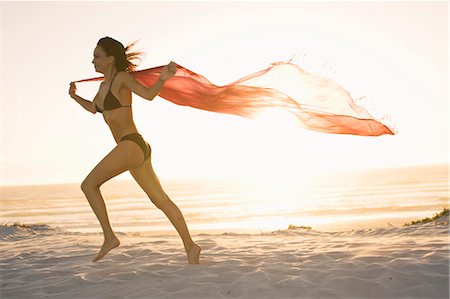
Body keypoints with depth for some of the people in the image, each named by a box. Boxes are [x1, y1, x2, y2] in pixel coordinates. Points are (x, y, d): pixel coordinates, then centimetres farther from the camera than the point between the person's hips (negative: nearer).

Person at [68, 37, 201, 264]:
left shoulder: (122, 77, -6)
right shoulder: (105, 84, 19)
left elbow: (148, 94, -21)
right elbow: (93, 108, 36)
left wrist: (162, 79, -36)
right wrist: (75, 97, 25)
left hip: (131, 145, -9)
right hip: (133, 148, 9)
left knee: (89, 185, -5)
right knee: (160, 200, 8)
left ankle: (109, 237, -1)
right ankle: (190, 246, 11)